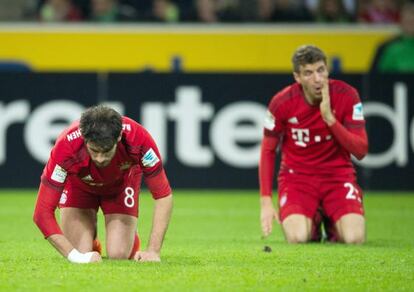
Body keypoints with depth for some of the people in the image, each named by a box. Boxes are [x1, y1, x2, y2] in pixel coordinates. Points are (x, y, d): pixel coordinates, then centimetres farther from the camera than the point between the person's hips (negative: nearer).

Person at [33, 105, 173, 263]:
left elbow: (164, 196, -28)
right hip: (78, 184, 0)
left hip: (122, 182, 1)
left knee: (119, 255, -14)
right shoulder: (66, 147, -42)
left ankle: (132, 239, 23)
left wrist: (153, 251, -35)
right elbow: (42, 213, -36)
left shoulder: (137, 138, -40)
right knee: (81, 252, -16)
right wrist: (74, 255, -46)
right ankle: (92, 244, 21)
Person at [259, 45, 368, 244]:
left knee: (354, 238, -23)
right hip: (297, 175, -1)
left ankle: (331, 222, 15)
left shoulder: (346, 95, -12)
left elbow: (361, 151, -12)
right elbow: (268, 151, 0)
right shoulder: (282, 102, -12)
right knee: (298, 237, -27)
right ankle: (313, 221, 12)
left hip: (338, 174, 1)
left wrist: (329, 118, -25)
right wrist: (266, 201, -8)